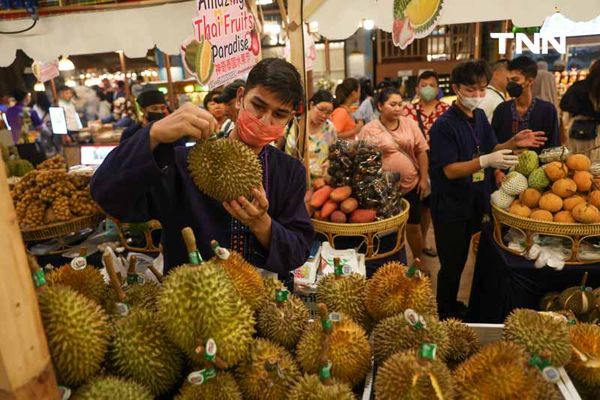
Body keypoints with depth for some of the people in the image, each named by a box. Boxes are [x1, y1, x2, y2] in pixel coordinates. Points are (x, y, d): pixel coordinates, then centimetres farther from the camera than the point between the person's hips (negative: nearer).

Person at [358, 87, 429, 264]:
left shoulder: (409, 123, 2)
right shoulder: (369, 130, -7)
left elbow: (421, 151, 5)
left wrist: (424, 178, 1)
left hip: (411, 184, 3)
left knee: (414, 226, 16)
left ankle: (418, 260, 36)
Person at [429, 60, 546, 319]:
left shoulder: (480, 117, 5)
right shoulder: (444, 126, -18)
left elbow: (490, 150, 12)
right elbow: (450, 170, -22)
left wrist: (514, 143, -6)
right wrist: (486, 161, -34)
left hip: (474, 202, 7)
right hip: (450, 207, -7)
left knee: (460, 261, 21)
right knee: (451, 265, 4)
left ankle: (453, 306, 39)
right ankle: (446, 316, 24)